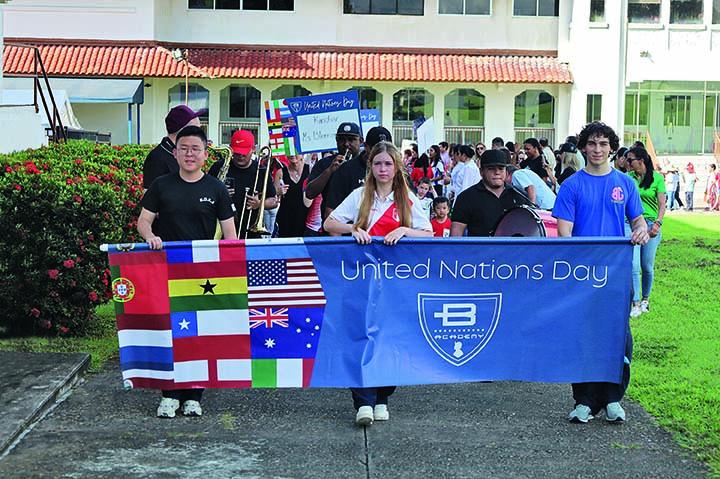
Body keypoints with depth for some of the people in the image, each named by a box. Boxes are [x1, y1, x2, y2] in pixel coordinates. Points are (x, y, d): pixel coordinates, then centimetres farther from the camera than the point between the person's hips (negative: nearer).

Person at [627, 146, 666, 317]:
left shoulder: (657, 178, 0)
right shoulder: (628, 178, 6)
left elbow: (662, 204, -1)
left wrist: (658, 223, -15)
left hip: (650, 225, -1)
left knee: (647, 267, 5)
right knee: (633, 266, -9)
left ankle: (645, 299, 26)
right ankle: (635, 304, -4)